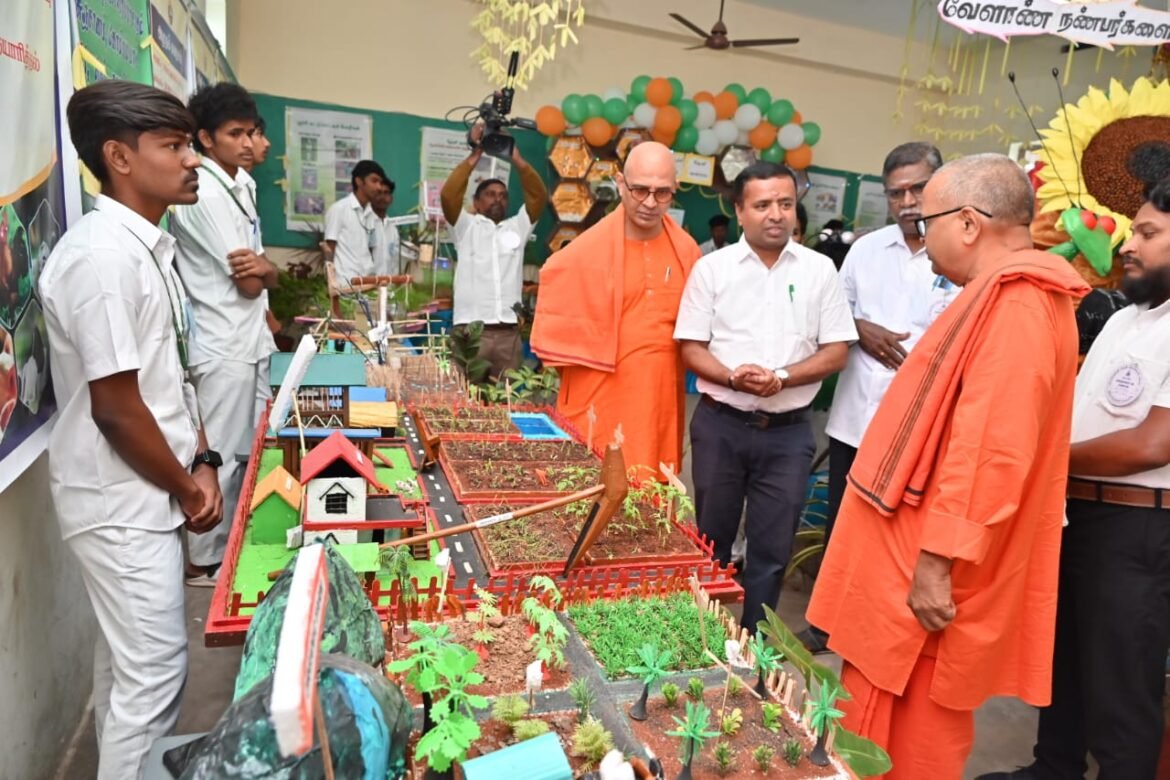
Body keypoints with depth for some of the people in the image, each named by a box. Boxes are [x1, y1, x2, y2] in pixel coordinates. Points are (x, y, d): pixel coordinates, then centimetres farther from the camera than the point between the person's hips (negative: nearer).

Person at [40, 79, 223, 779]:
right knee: (154, 672, 3)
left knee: (126, 658, 23)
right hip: (126, 501, -9)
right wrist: (185, 488, -10)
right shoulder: (104, 255, -22)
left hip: (143, 493, 9)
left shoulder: (149, 245, 7)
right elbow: (115, 406, -22)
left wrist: (200, 464, 3)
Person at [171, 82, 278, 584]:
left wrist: (263, 266, -11)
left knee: (245, 451, 17)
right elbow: (248, 284, -17)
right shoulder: (205, 194, -15)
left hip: (250, 340, 9)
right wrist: (259, 270, 4)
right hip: (224, 346, -9)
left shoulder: (239, 186, 13)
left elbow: (264, 276, 11)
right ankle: (204, 562, 16)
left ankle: (230, 547, 31)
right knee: (220, 456, 1)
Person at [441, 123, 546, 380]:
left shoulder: (517, 227, 18)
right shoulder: (466, 227, 11)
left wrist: (516, 158, 1)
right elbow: (448, 195, -4)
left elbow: (539, 195, 8)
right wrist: (474, 157, -2)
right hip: (470, 330, -3)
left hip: (509, 332, 3)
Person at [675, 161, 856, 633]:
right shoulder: (712, 268, 0)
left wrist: (780, 377, -15)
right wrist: (733, 377, -19)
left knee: (772, 548, 7)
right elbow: (691, 348, -1)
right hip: (720, 425, 0)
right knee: (711, 540, 13)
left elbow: (835, 351, 1)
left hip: (789, 430, 1)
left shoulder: (819, 269, 3)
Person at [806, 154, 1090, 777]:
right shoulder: (1006, 297, 14)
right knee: (893, 723, 20)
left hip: (927, 572, -10)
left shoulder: (1013, 306, -20)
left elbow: (991, 453, -26)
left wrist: (937, 563, -23)